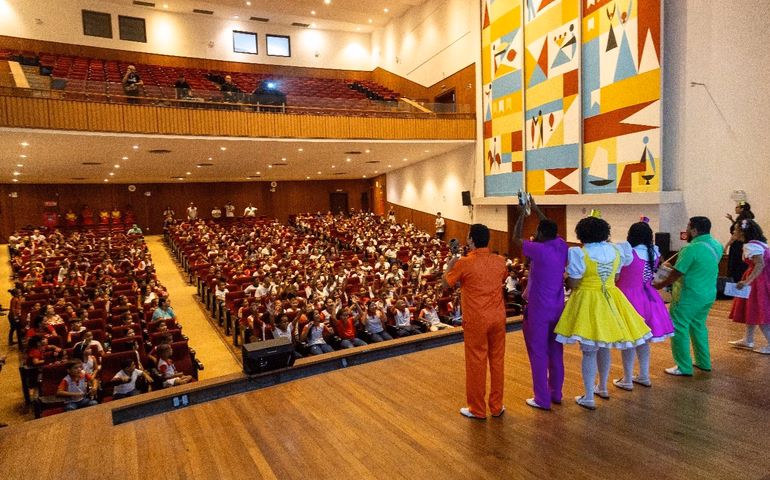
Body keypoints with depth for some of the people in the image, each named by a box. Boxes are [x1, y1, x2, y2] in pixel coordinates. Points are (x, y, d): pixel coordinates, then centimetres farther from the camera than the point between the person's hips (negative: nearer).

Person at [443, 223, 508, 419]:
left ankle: (477, 409, 19)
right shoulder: (499, 261, -1)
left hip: (476, 320, -4)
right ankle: (496, 406, 26)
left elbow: (445, 284, -3)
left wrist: (450, 265, 13)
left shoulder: (464, 263, -15)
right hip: (497, 318, 4)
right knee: (497, 361, 14)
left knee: (476, 363, 7)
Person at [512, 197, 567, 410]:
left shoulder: (539, 249, -19)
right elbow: (552, 231, 19)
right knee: (556, 352, 15)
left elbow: (516, 238, -3)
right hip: (558, 307, 7)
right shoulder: (562, 246, -2)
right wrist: (536, 210, 23)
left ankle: (542, 399, 9)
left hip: (539, 310, -7)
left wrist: (522, 214, 8)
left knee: (538, 354, 2)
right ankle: (556, 393, 28)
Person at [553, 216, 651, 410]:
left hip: (588, 303, -6)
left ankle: (588, 398, 10)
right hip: (610, 303, 6)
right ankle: (602, 388, 37)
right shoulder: (614, 250, 2)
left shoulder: (578, 253, -16)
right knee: (604, 348, 21)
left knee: (589, 352, 2)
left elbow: (573, 284, -15)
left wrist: (567, 279, 5)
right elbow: (616, 277, 10)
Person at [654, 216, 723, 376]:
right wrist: (673, 267, 14)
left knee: (679, 328, 3)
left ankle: (684, 367, 8)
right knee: (698, 326, 23)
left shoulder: (691, 249, -22)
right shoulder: (717, 245, 4)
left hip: (689, 295, -8)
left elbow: (677, 274, -19)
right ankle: (704, 362, 33)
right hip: (709, 294, 9)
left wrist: (661, 284, -4)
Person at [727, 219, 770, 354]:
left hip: (759, 281, -10)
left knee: (759, 313, -3)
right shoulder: (758, 243, 12)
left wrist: (747, 281, -34)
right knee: (752, 310, 17)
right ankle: (748, 340, 27)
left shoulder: (751, 246, -18)